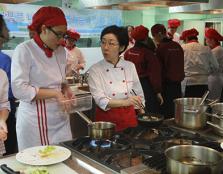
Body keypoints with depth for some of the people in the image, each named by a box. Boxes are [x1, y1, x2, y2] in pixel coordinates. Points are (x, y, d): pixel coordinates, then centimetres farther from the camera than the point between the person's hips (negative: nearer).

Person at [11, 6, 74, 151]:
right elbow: (19, 89, -17)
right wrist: (54, 94, -20)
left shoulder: (61, 51, 6)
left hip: (60, 117, 6)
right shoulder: (24, 50, -11)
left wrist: (66, 89, -4)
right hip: (35, 120, -5)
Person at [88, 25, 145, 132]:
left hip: (129, 117, 3)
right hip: (106, 119, -2)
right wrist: (125, 102, -34)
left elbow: (139, 95, 8)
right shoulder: (95, 70, -10)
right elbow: (101, 100, -20)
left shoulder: (130, 66, -1)